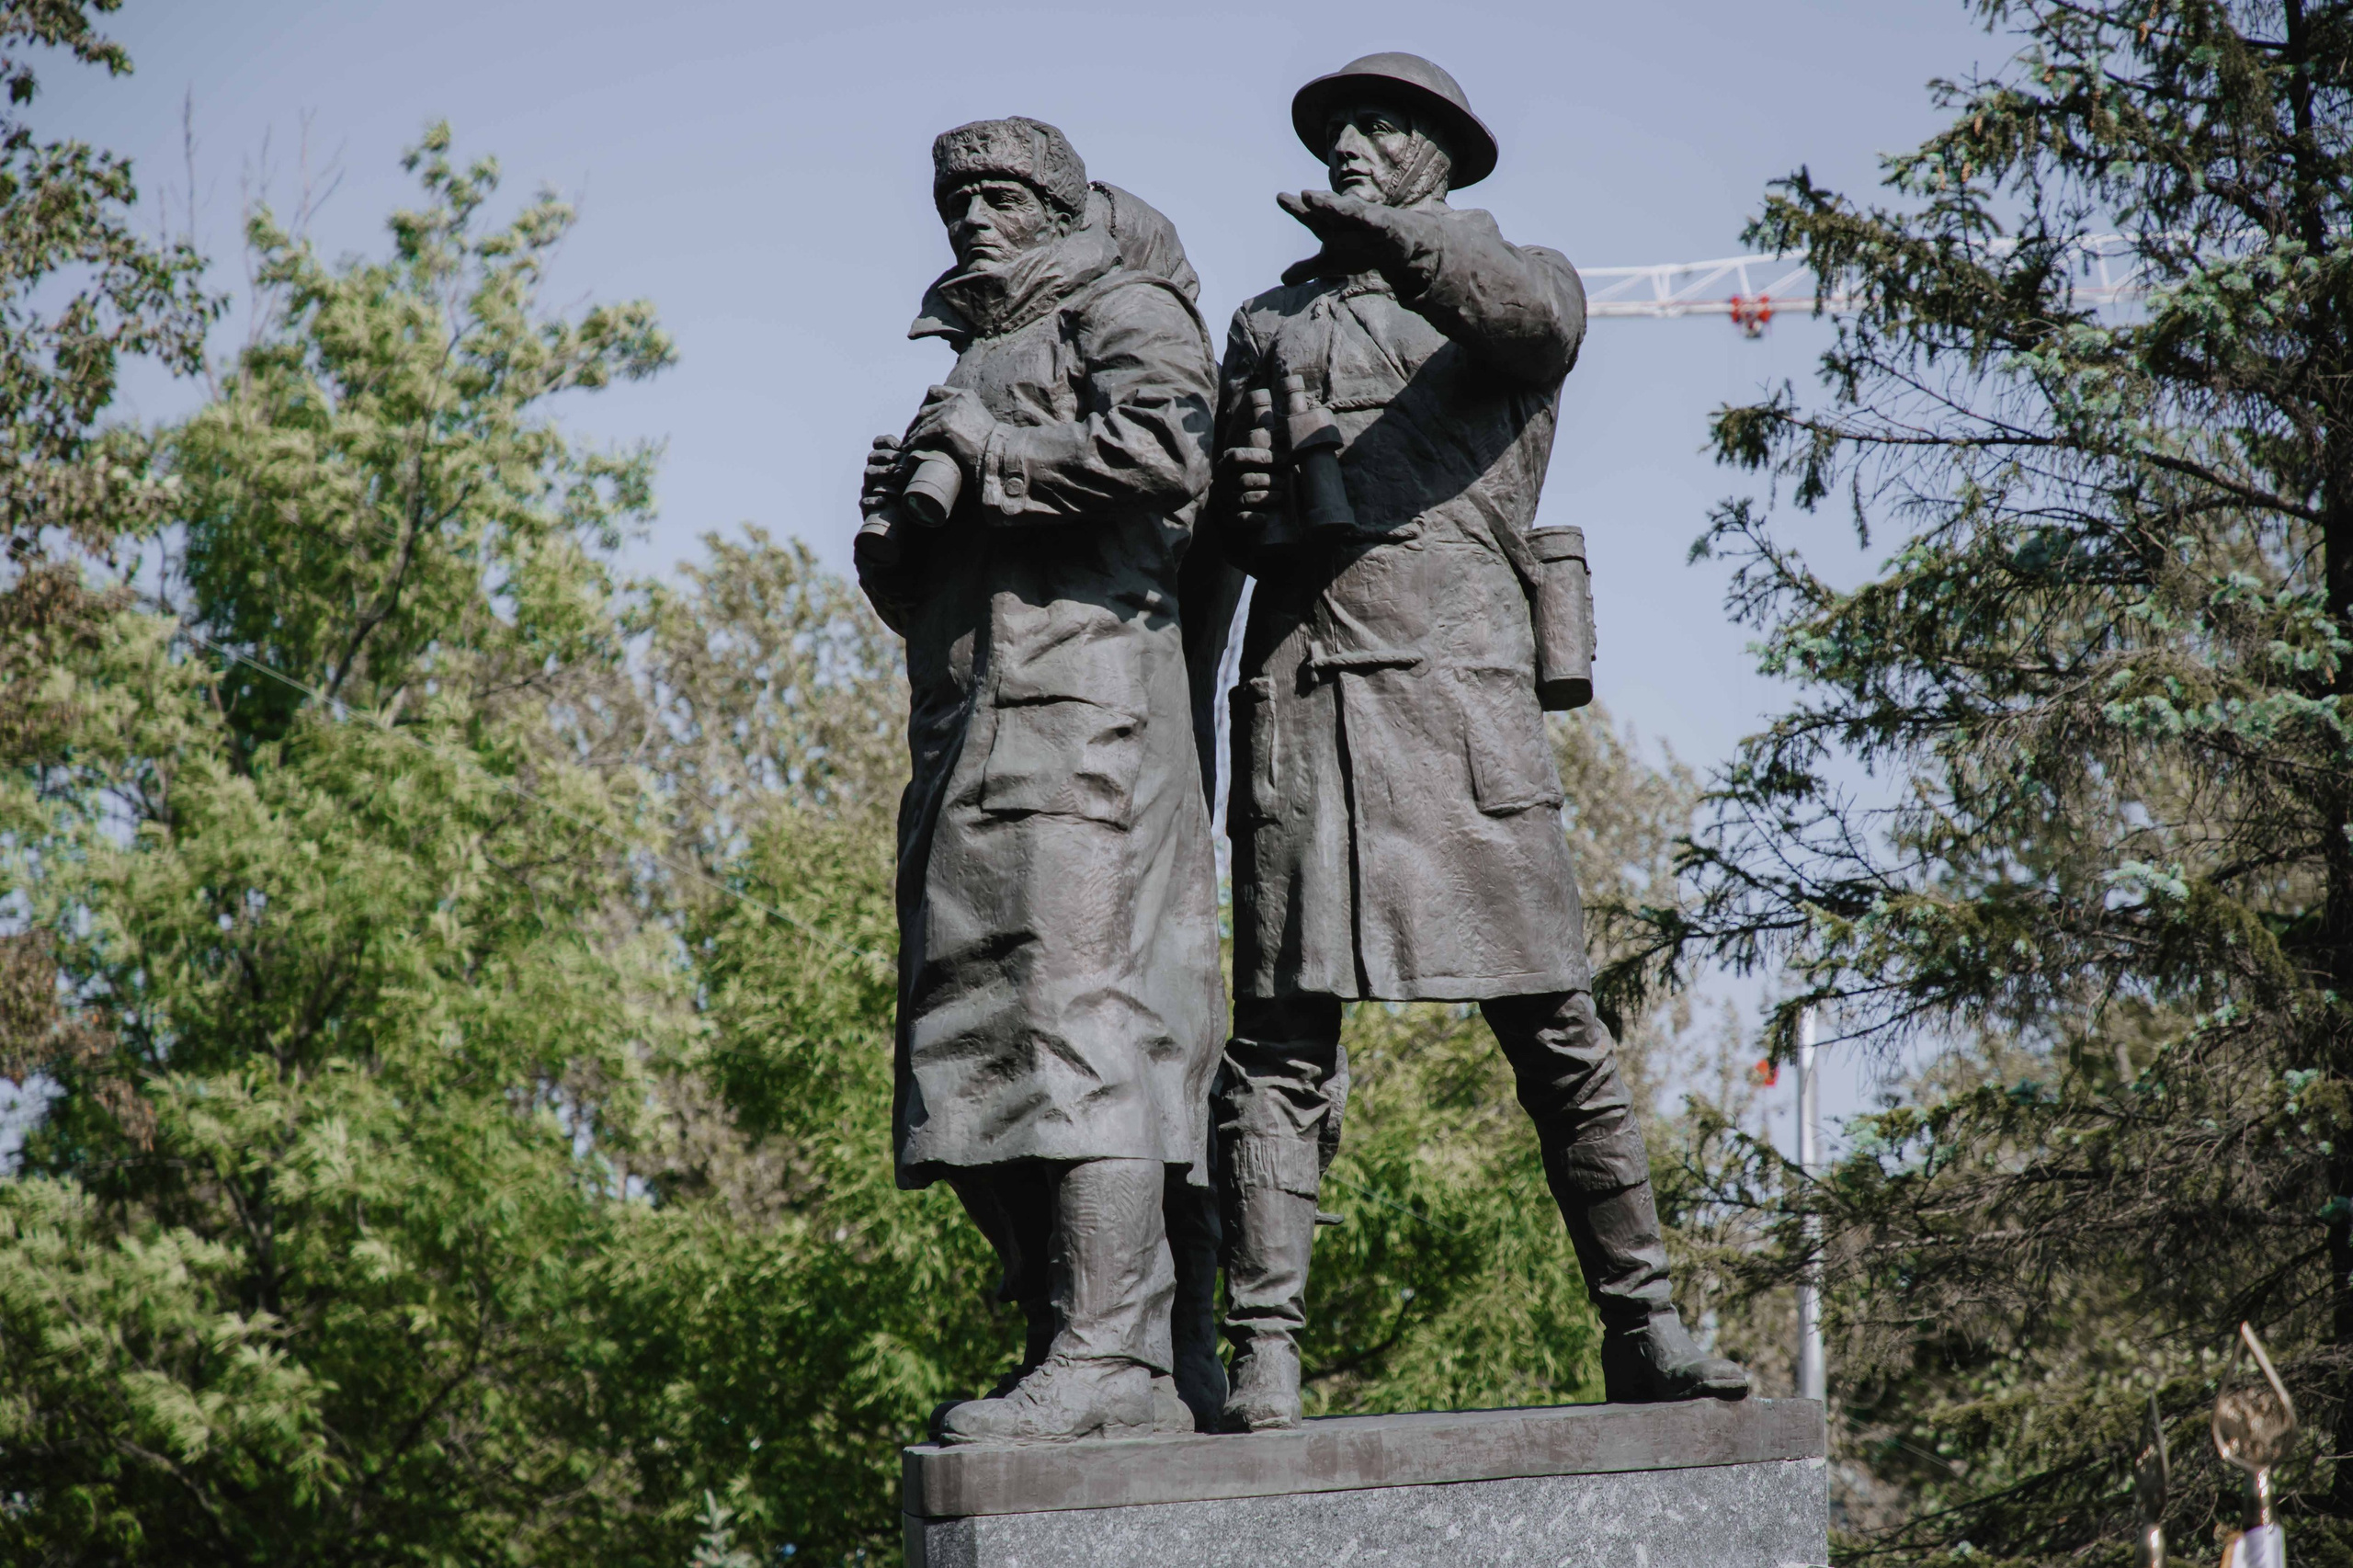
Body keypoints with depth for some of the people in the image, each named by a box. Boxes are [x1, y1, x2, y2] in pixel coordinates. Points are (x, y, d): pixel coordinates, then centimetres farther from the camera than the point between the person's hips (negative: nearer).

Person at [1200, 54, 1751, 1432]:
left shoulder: (1516, 282, 13)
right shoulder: (1271, 323, 22)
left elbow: (1535, 314, -14)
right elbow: (1216, 533, 25)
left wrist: (1396, 235, -27)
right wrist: (1241, 496, 3)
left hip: (1460, 689, -2)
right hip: (1299, 689, 2)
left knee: (1557, 1029, -3)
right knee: (1283, 1037, -3)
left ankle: (1643, 1330, 5)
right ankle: (1263, 1357, -4)